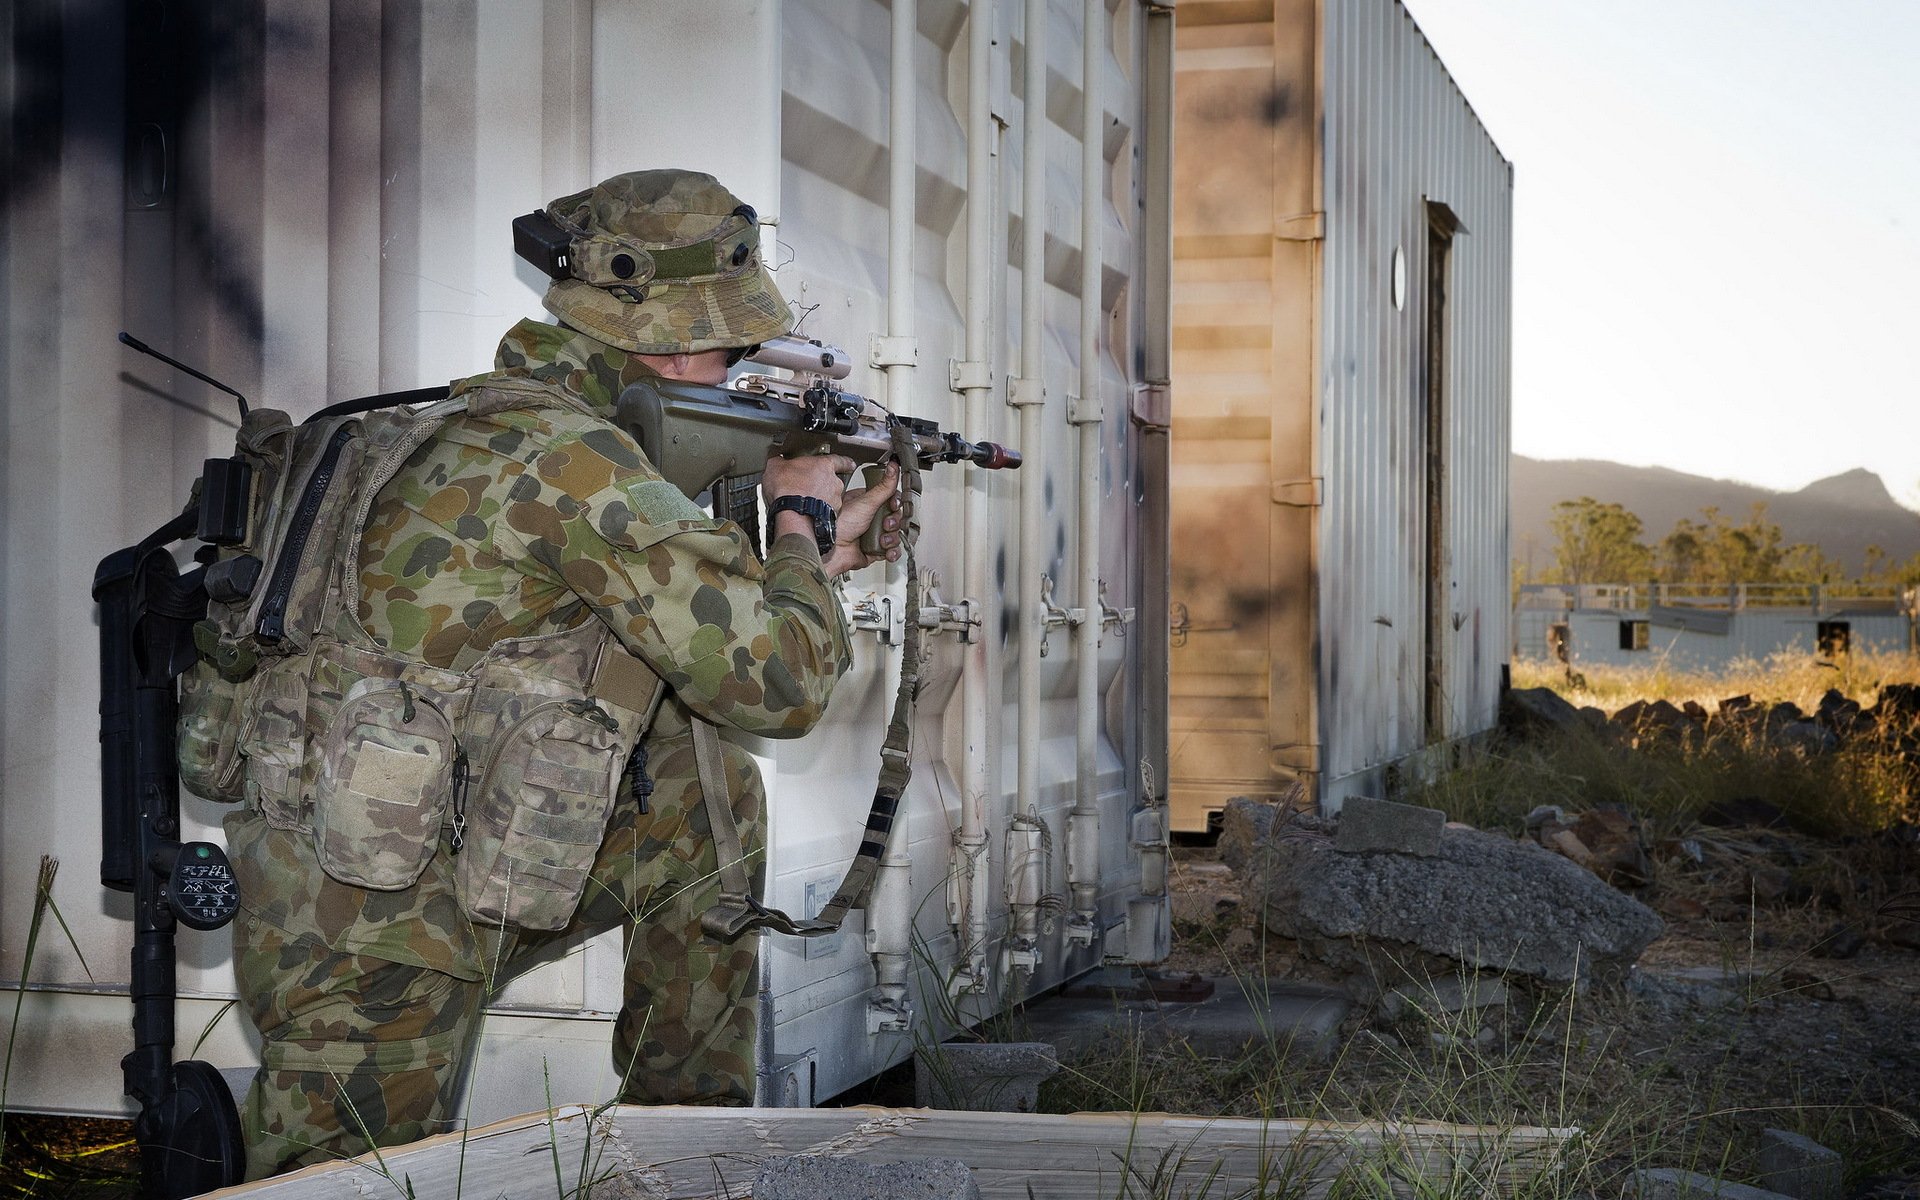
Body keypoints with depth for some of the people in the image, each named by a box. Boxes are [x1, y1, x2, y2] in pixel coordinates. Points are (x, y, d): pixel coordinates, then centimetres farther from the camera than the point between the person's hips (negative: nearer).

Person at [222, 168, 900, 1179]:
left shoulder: (517, 419, 8)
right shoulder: (568, 458, -22)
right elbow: (781, 682, -19)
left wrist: (817, 561, 21)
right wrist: (798, 519, -2)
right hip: (368, 938, -9)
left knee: (712, 794, 15)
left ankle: (689, 1116, 23)